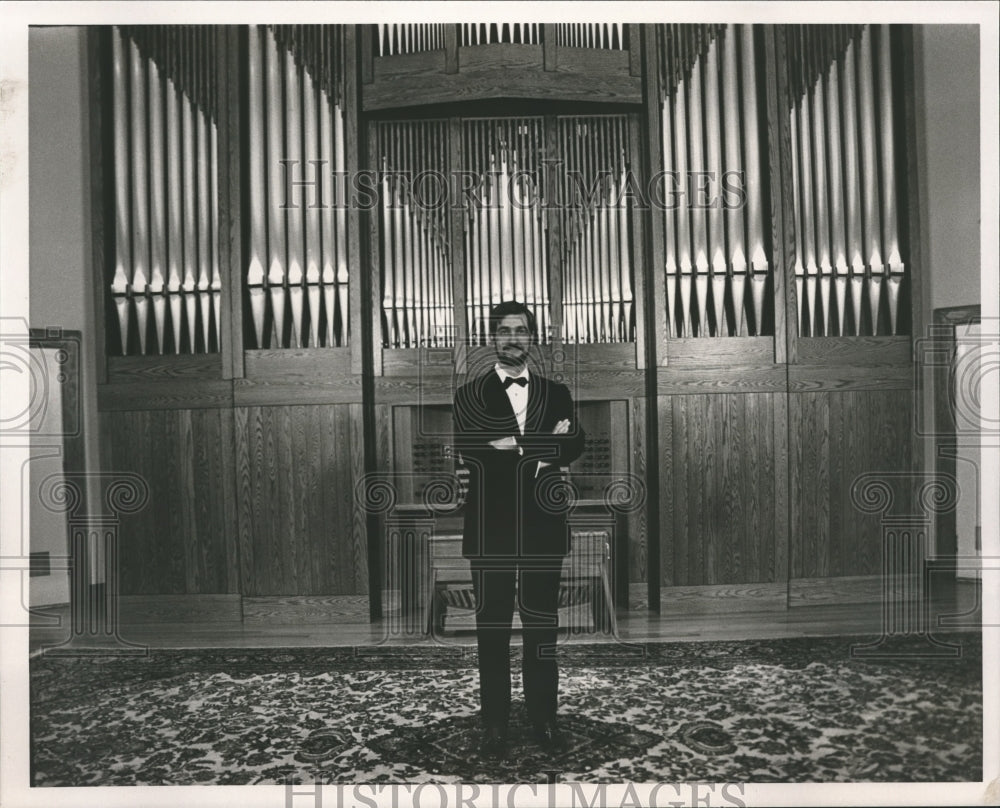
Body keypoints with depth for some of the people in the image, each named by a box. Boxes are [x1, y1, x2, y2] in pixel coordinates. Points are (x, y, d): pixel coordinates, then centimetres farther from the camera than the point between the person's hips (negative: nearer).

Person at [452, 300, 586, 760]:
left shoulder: (556, 394, 12)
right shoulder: (469, 395, 5)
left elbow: (575, 446, -2)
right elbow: (469, 450, -11)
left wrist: (514, 446, -15)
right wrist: (542, 448, -12)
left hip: (542, 527, 2)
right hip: (490, 528, -2)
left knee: (542, 627, 8)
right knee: (492, 628, 4)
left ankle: (543, 719, 21)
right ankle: (495, 725, 15)